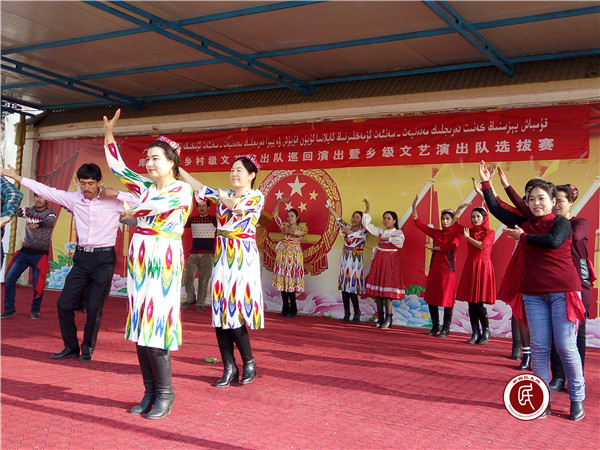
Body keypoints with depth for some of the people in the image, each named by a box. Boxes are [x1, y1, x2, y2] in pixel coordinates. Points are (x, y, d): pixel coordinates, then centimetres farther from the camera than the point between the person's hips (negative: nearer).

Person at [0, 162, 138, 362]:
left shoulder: (113, 201, -5)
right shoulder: (74, 198, 6)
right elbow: (46, 191, 11)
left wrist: (117, 193, -16)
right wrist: (17, 177, 12)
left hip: (104, 258, -5)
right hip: (81, 257, 5)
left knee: (94, 308, -2)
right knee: (64, 304, 3)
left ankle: (88, 348, 18)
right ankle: (71, 347, 19)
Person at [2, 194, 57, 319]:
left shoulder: (50, 212, -5)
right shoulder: (29, 210, 10)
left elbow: (50, 221, -26)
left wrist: (37, 224, -46)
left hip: (40, 254, -4)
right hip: (24, 251, 4)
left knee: (38, 285, -2)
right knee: (9, 278, -2)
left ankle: (35, 311, 16)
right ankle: (9, 309, 9)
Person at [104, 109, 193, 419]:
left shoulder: (182, 189, -4)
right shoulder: (146, 186, 15)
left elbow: (156, 205, -17)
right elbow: (117, 167, 20)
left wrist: (132, 212, 0)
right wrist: (108, 133, 16)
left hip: (164, 260, -7)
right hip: (139, 257, 7)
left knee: (156, 323, -10)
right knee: (140, 323, 5)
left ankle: (165, 394, 1)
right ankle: (150, 391, 13)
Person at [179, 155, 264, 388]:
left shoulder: (257, 196, -1)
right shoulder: (224, 194, 16)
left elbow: (240, 205, -19)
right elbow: (199, 187, 13)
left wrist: (226, 199, 0)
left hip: (243, 259, -6)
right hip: (222, 258, 6)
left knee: (234, 312, -9)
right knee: (220, 311, 2)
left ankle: (249, 363, 9)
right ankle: (229, 368, 10)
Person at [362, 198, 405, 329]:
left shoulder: (398, 233, 3)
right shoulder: (380, 231, 14)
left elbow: (400, 243, -16)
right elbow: (367, 225, 8)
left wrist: (388, 238, -14)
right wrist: (367, 210, 3)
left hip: (391, 262, -4)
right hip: (378, 261, 4)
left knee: (388, 289, -8)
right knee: (377, 288, 2)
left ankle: (388, 319, -5)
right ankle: (380, 318, 10)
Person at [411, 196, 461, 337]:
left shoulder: (456, 234, 1)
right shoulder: (436, 233, 14)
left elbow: (453, 246, -20)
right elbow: (418, 223, 13)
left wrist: (436, 248, -10)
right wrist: (414, 207, 4)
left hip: (447, 268, -5)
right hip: (434, 268, 5)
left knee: (447, 298, -3)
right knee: (431, 298, 7)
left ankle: (446, 328, 5)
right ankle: (435, 326, 18)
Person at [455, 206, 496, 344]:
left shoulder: (490, 233, 0)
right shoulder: (469, 231, 14)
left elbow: (482, 245, -14)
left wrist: (468, 237, -7)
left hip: (483, 267, -5)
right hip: (470, 267, 5)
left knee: (479, 303, -8)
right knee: (471, 303, 2)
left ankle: (486, 332, 10)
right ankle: (475, 334, 9)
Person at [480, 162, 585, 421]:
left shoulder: (561, 223, -2)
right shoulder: (524, 224, 11)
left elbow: (553, 241, -23)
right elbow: (496, 209, 13)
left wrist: (523, 237, -10)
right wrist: (485, 183, 8)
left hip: (563, 291, -4)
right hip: (534, 294, 4)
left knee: (565, 346, -4)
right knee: (539, 347, 2)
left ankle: (577, 399, 11)